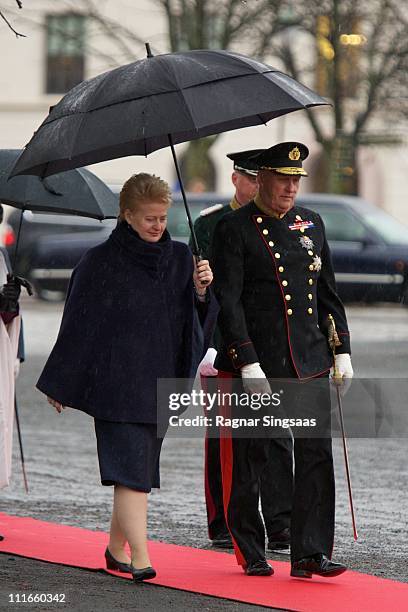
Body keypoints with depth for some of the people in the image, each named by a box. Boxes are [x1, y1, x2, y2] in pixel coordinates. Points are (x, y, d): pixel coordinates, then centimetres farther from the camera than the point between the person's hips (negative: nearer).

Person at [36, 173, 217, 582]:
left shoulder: (179, 258, 8)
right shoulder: (101, 262, -5)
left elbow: (194, 321, 9)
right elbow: (79, 322, -1)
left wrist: (201, 290, -12)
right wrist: (60, 384, 1)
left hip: (159, 382, 5)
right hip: (116, 383, -5)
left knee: (138, 469, 10)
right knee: (130, 467, -13)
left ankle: (116, 549, 25)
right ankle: (140, 557, -20)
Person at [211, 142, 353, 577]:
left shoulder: (311, 224, 13)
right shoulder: (234, 230, -5)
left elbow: (327, 292, 18)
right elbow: (227, 301, -11)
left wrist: (342, 350, 11)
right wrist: (247, 363, -17)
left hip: (310, 363, 5)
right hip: (256, 365, -5)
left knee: (317, 454, -4)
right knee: (249, 459, 4)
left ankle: (310, 553, -3)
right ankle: (251, 553, 17)